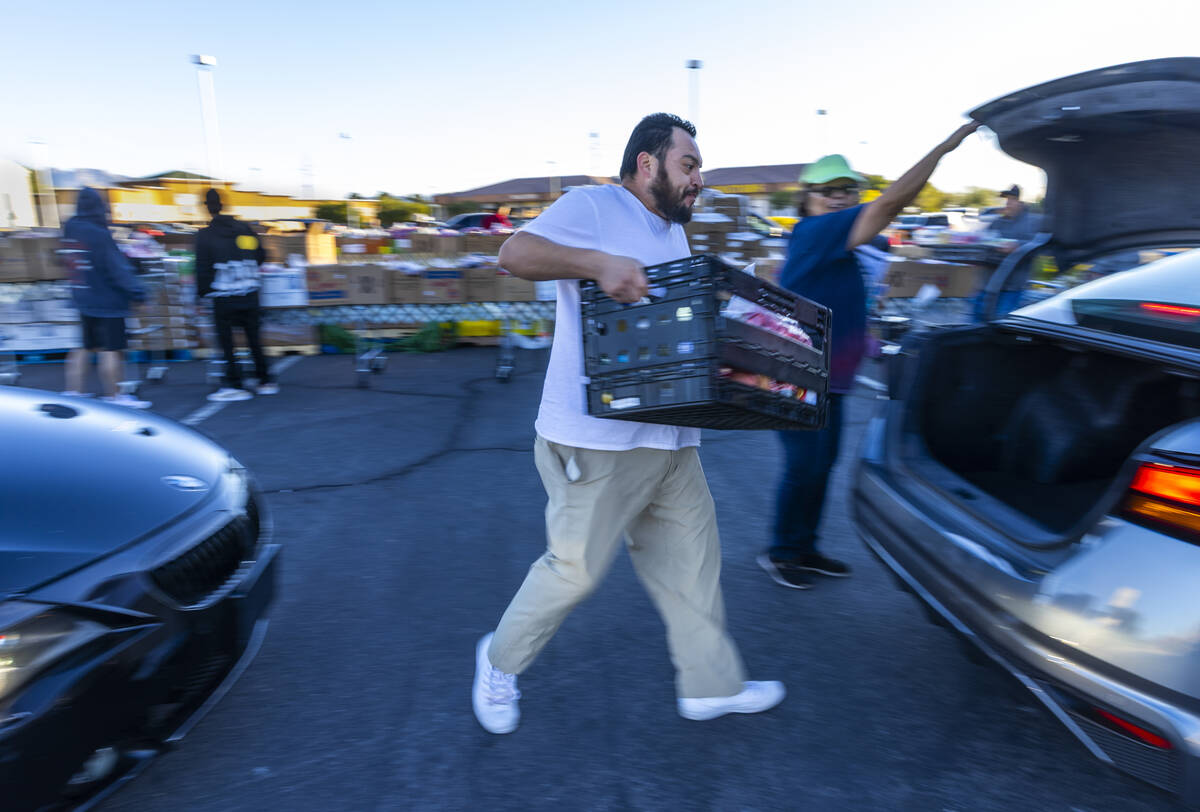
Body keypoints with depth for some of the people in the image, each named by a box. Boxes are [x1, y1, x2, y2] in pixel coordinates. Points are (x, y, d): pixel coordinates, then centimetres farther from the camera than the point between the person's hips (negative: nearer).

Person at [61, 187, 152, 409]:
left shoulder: (69, 230, 7)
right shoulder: (98, 234, -17)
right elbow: (117, 269, -18)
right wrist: (137, 292, -12)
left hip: (83, 299, 8)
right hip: (106, 301, -8)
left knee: (84, 347, 15)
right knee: (111, 349, -1)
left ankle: (73, 391, 19)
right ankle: (114, 397, 5)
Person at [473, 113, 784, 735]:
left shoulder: (673, 234, 22)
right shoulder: (594, 206, -6)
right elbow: (515, 253, -18)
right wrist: (597, 262, -30)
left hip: (668, 439, 9)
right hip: (597, 438, -9)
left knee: (690, 557, 13)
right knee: (576, 567, 2)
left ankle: (711, 684, 29)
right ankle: (501, 661, 27)